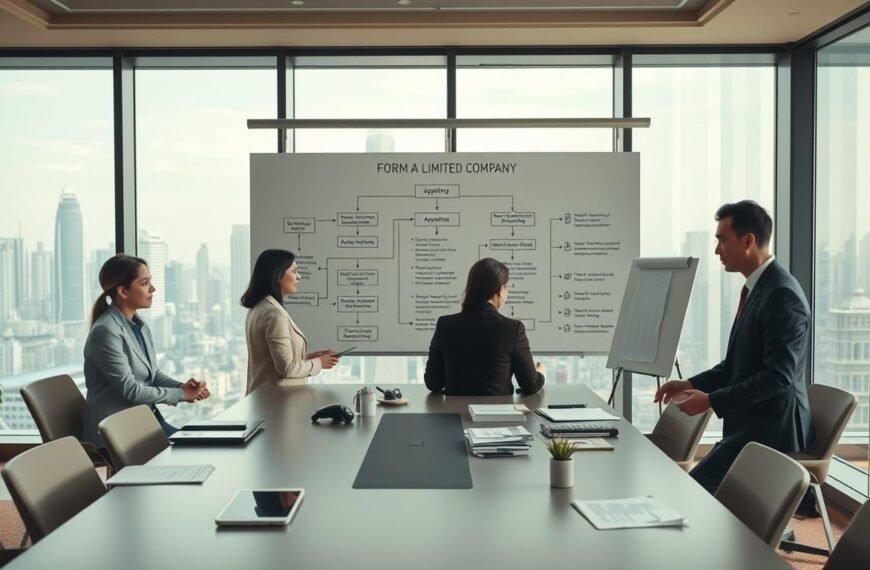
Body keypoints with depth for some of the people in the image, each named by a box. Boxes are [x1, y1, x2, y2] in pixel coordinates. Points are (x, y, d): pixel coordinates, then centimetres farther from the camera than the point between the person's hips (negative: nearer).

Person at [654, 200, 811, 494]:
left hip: (771, 430, -9)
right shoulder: (757, 287, 11)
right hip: (751, 425, 9)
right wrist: (692, 384, 5)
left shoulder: (783, 294, -19)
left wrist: (710, 401, -21)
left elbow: (778, 376, -24)